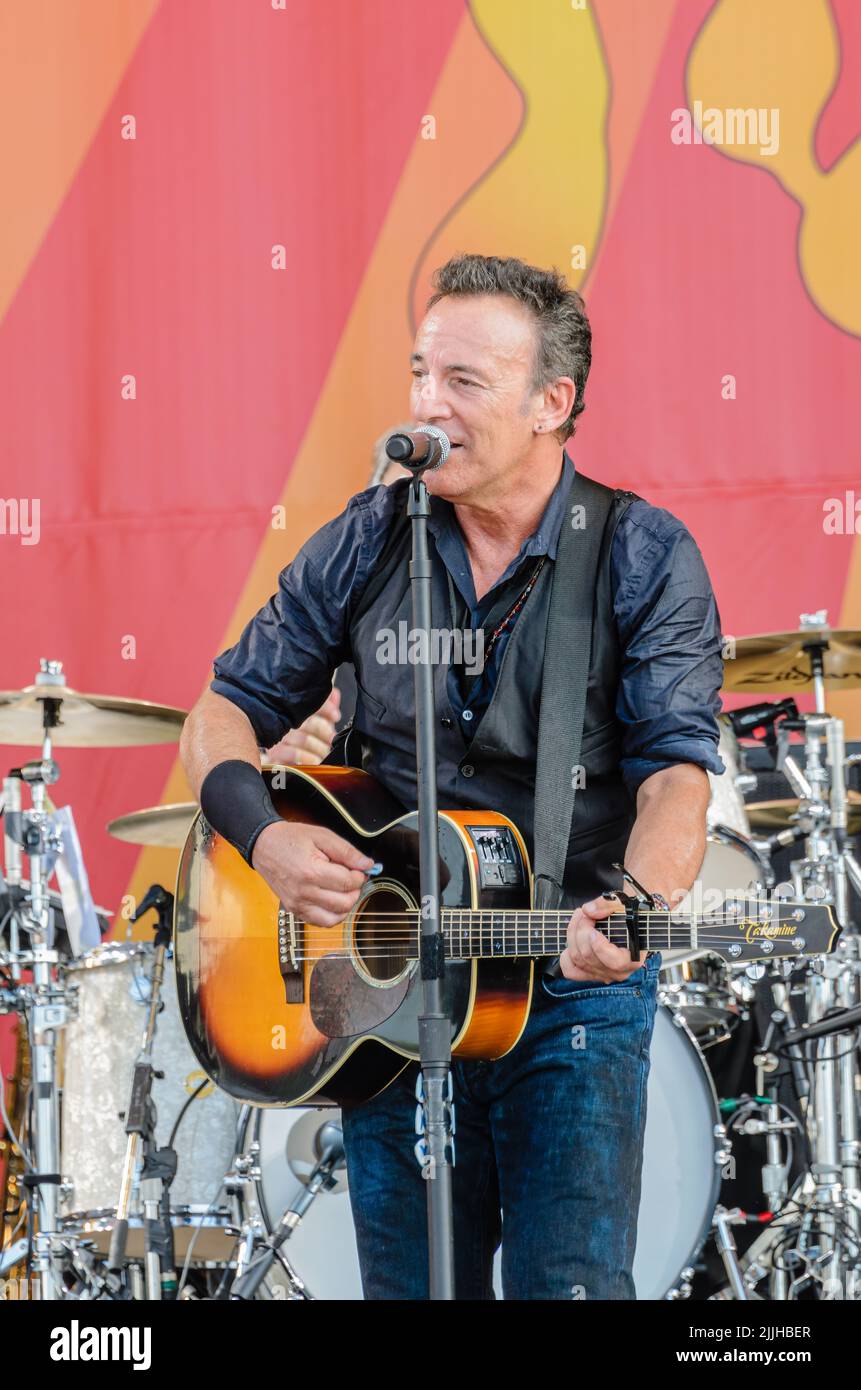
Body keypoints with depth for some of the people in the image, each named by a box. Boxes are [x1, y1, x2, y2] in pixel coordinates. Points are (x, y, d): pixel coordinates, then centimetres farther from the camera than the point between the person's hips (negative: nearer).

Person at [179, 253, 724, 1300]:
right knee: (410, 1286, 7)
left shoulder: (645, 560, -6)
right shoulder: (367, 544, 2)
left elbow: (676, 771, -16)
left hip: (572, 983, -3)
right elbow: (227, 709, 8)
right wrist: (263, 834, -14)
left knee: (570, 1285, -9)